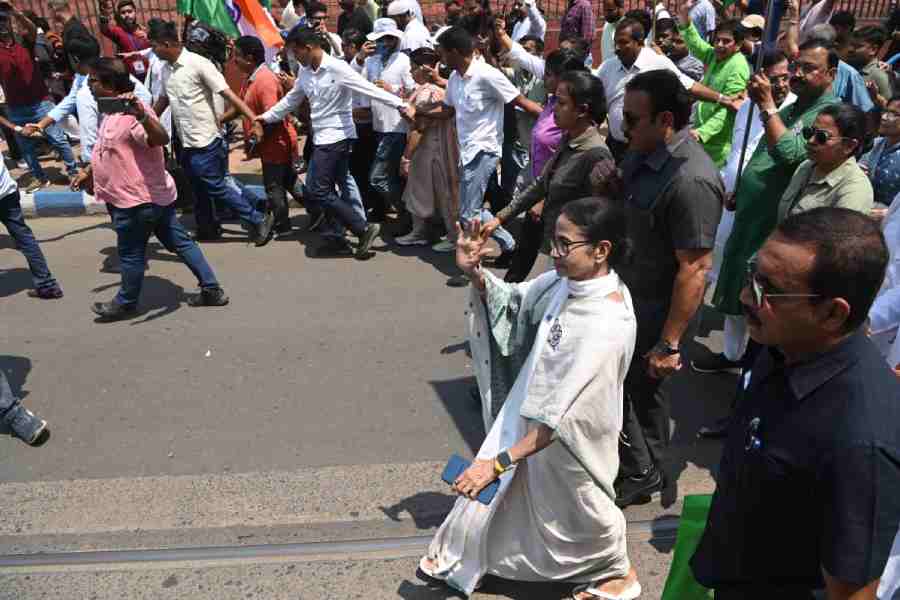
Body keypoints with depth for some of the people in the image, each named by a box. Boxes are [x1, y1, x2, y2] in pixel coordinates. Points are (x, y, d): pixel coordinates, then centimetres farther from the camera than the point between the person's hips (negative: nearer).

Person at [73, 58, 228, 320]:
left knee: (131, 254, 9)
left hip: (138, 199, -10)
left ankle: (126, 303, 30)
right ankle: (211, 290, 20)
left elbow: (162, 139, -41)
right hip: (155, 194, 10)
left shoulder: (132, 113, -23)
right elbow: (110, 150, 25)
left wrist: (142, 115, -57)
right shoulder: (113, 111, 11)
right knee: (180, 242, 13)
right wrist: (88, 172, 31)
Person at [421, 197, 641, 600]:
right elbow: (511, 303, 4)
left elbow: (560, 414, -33)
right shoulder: (567, 280, -13)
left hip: (571, 435, -7)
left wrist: (498, 462, -31)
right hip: (532, 413, 7)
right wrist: (474, 272, -15)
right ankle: (461, 557, 51)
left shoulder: (608, 325, -35)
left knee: (577, 506, 20)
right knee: (503, 488, 24)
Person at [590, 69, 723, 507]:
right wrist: (610, 185, -6)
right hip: (623, 290, 9)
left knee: (642, 389, 10)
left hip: (653, 308, -9)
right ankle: (644, 468, 44)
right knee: (632, 386, 21)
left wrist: (669, 344, -23)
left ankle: (640, 474, 35)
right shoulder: (643, 150, -1)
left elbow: (694, 270, -27)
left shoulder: (691, 181, -29)